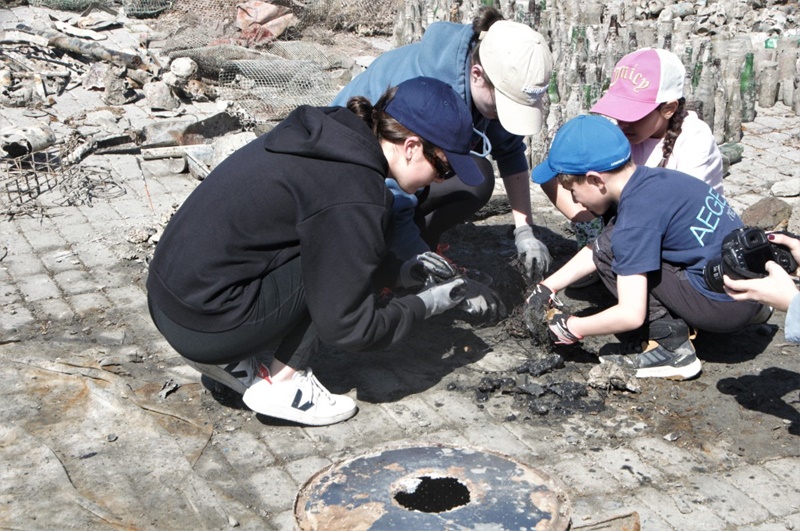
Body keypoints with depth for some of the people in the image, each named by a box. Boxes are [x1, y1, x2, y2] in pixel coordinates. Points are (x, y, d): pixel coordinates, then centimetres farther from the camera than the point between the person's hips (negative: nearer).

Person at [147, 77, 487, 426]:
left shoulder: (328, 132, 6)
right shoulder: (356, 194, -21)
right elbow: (346, 328, -14)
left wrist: (398, 271, 17)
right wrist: (425, 305, 0)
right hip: (205, 325, -9)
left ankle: (227, 358, 13)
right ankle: (283, 384, -1)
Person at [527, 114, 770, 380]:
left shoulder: (636, 216, -21)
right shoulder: (647, 179, 6)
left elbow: (631, 315, -22)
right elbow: (595, 250, 17)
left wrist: (572, 327, -7)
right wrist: (547, 287, 15)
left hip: (726, 305, -9)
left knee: (611, 252, -10)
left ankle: (672, 348, -6)